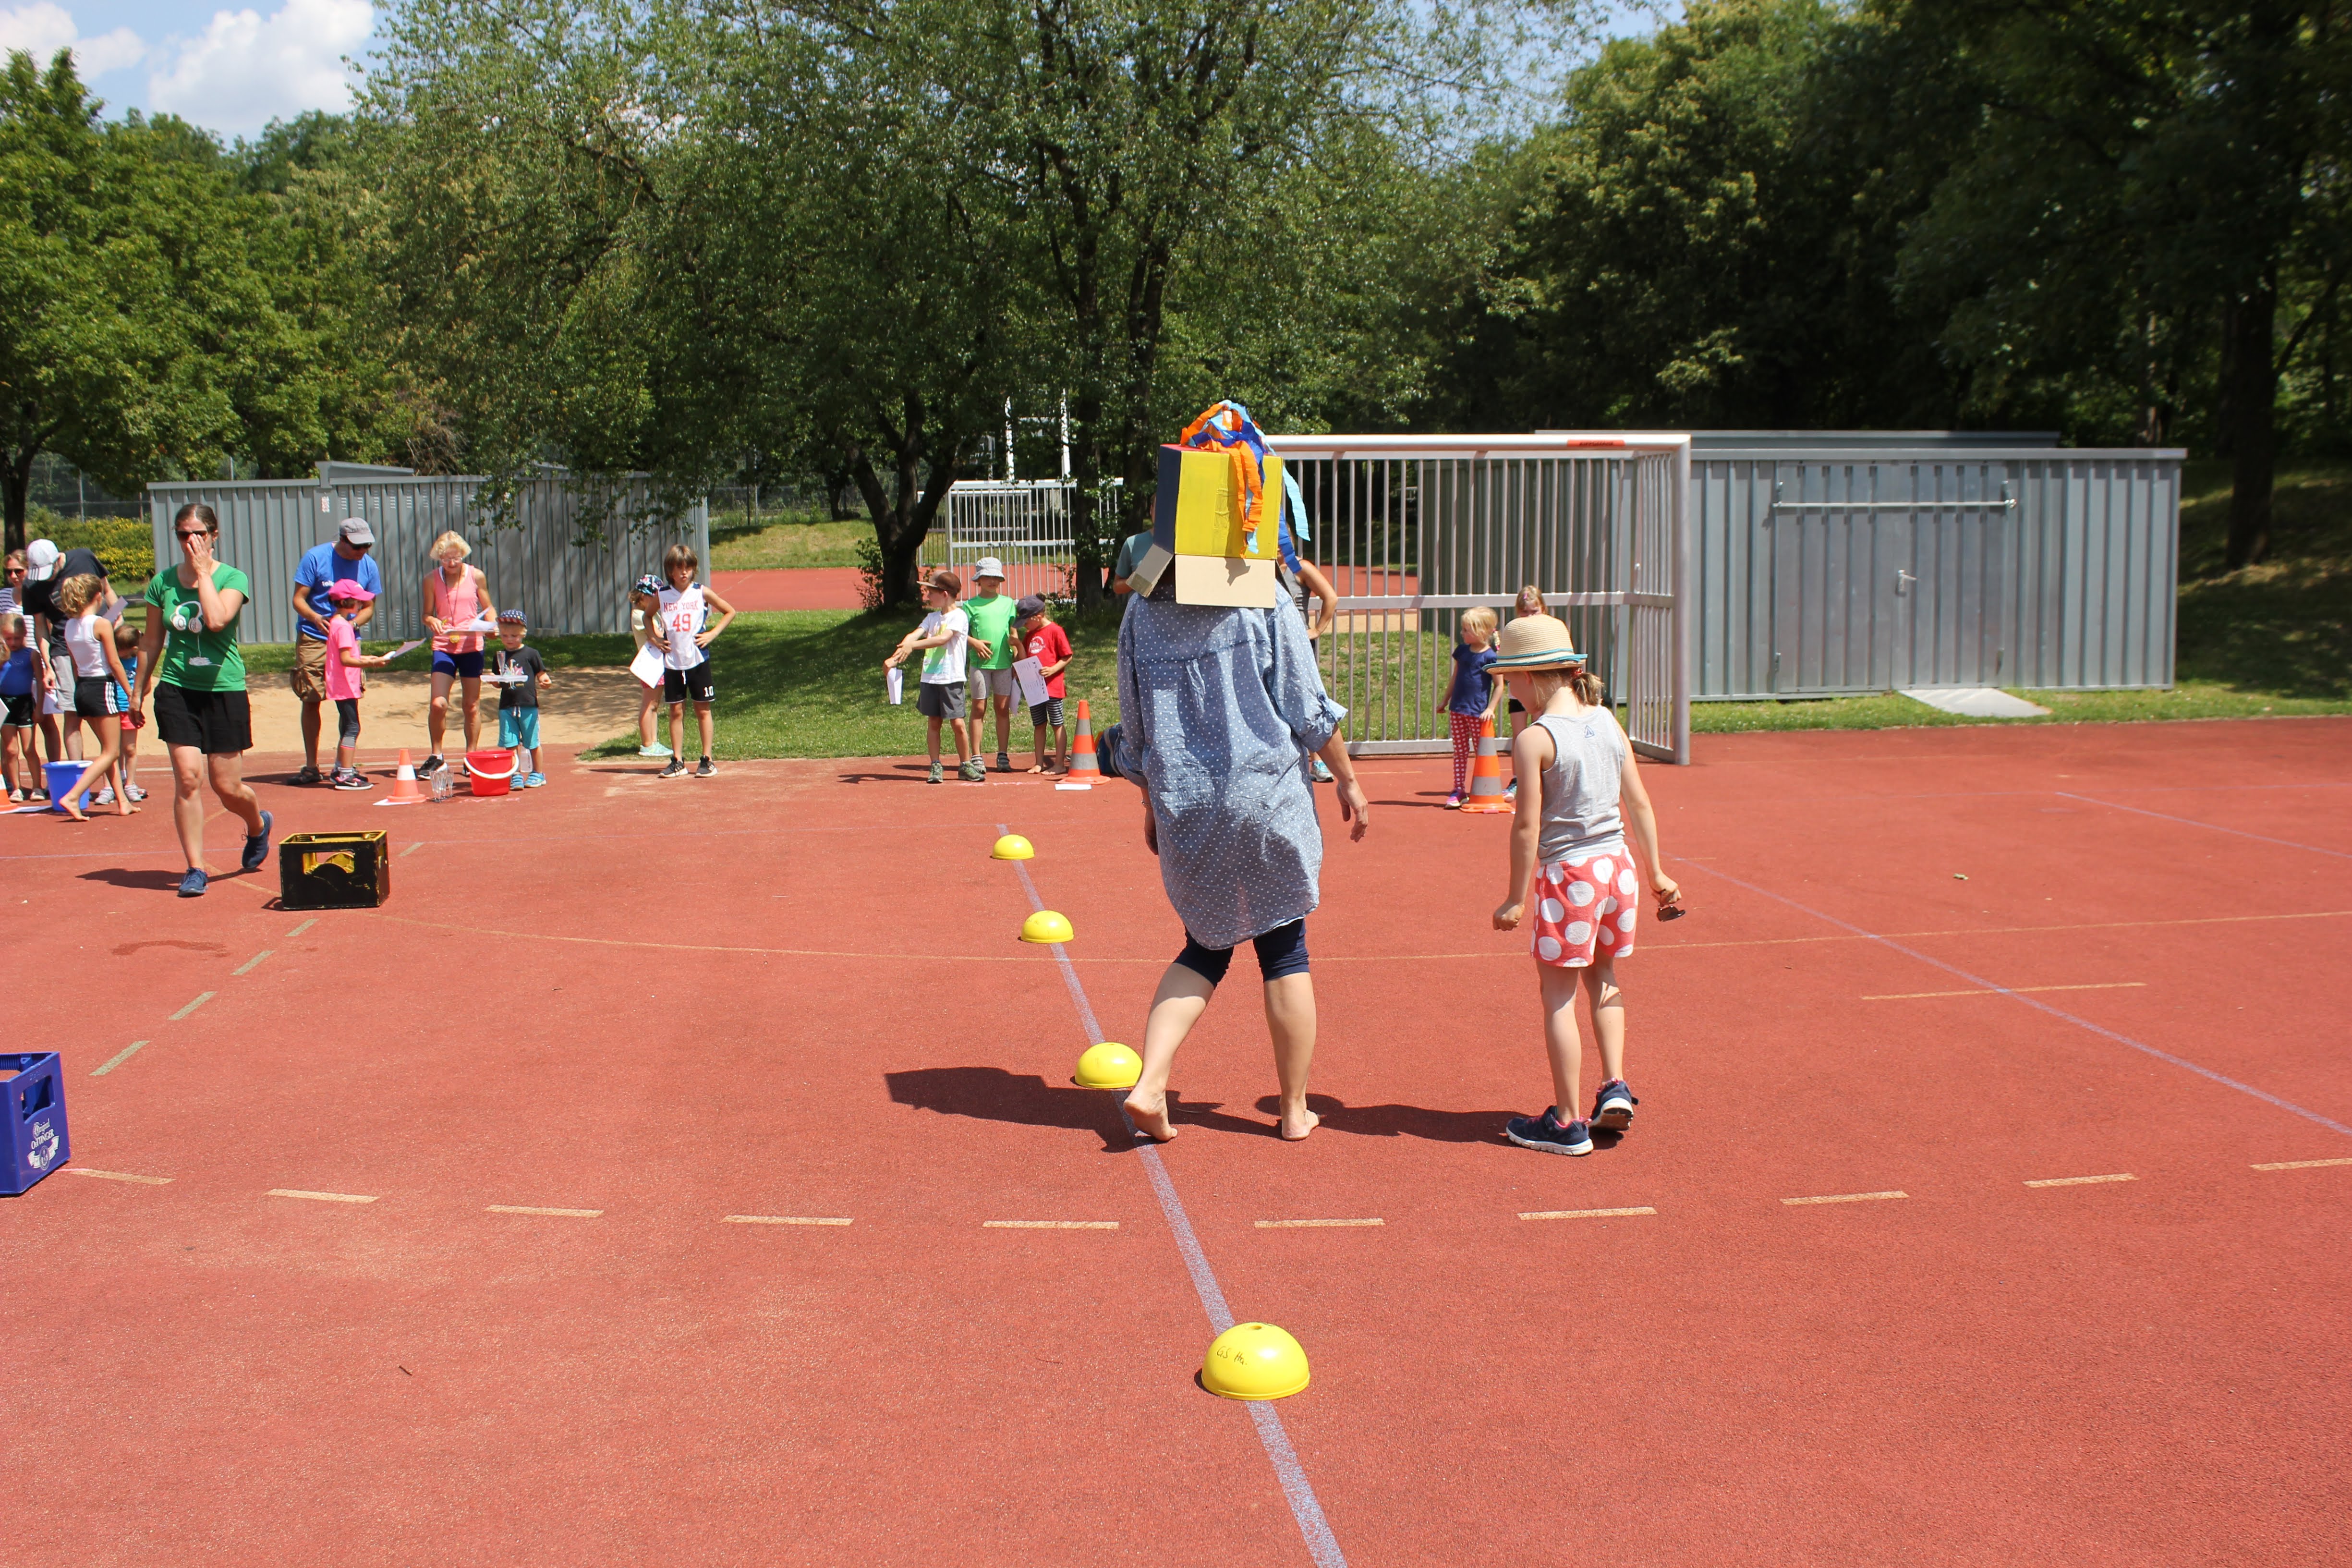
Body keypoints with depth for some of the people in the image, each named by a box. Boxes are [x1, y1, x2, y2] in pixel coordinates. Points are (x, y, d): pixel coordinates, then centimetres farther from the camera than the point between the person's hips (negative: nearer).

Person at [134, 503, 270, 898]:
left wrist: (203, 573, -14)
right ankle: (195, 869, 0)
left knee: (228, 787, 2)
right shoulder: (162, 582, 5)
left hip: (225, 691, -2)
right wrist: (138, 692, 16)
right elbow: (151, 643, 14)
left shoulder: (233, 578, -3)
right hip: (177, 690, 2)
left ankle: (258, 825, 36)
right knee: (187, 776, -9)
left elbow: (217, 620, -24)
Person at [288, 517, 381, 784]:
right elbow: (298, 599, -7)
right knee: (311, 701, 2)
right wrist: (315, 618, -27)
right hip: (313, 640, -2)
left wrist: (353, 623, -14)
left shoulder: (369, 566, 2)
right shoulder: (315, 558, -8)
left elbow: (369, 608, 8)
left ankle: (344, 766, 8)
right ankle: (311, 767, 11)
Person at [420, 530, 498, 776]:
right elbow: (427, 614, 5)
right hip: (444, 646, -1)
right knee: (438, 704, -11)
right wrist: (432, 622, -17)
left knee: (472, 706, 7)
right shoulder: (432, 579, 1)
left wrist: (492, 624, -9)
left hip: (472, 647, 1)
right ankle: (436, 757, 7)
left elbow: (488, 607, 11)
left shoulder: (476, 576, 1)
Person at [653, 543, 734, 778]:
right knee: (676, 711, 5)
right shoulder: (662, 595, 1)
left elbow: (730, 612, 6)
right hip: (672, 661, 2)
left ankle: (707, 761, 10)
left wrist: (713, 634, -4)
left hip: (698, 660, -2)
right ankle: (678, 762, 11)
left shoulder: (701, 593, -4)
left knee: (702, 709, 4)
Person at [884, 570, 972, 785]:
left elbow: (943, 639, -23)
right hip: (930, 678, 6)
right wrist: (895, 657, -17)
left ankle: (964, 766, 9)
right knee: (934, 722, 6)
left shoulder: (959, 616, -8)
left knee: (957, 724, -5)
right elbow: (913, 636, -1)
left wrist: (912, 646, -32)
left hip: (952, 680, -6)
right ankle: (935, 767, 10)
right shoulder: (932, 618, 13)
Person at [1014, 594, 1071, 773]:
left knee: (1057, 725, -1)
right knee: (1039, 726, 11)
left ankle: (1059, 764, 2)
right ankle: (1039, 763, 17)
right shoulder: (1029, 635, 13)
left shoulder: (1055, 631, -9)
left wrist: (1052, 670, -21)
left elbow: (1067, 657, -10)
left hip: (1052, 686, -7)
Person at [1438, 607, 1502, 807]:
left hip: (1478, 713, -6)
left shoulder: (1490, 656, -11)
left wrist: (1490, 709, -14)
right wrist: (1445, 700, 21)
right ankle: (1458, 790, 12)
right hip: (1457, 710, 6)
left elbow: (1499, 685, -8)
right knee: (1460, 751, 9)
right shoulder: (1462, 651, 8)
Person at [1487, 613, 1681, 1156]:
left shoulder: (1534, 739, -14)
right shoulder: (1608, 722, 4)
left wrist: (1516, 897, -6)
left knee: (1558, 995, 4)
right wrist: (1655, 874, 17)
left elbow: (1527, 826, -14)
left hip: (1566, 872, -6)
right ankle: (1615, 1086, 19)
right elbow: (1639, 805, 8)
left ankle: (1567, 1122, 9)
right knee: (1602, 975, 27)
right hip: (1618, 866, 7)